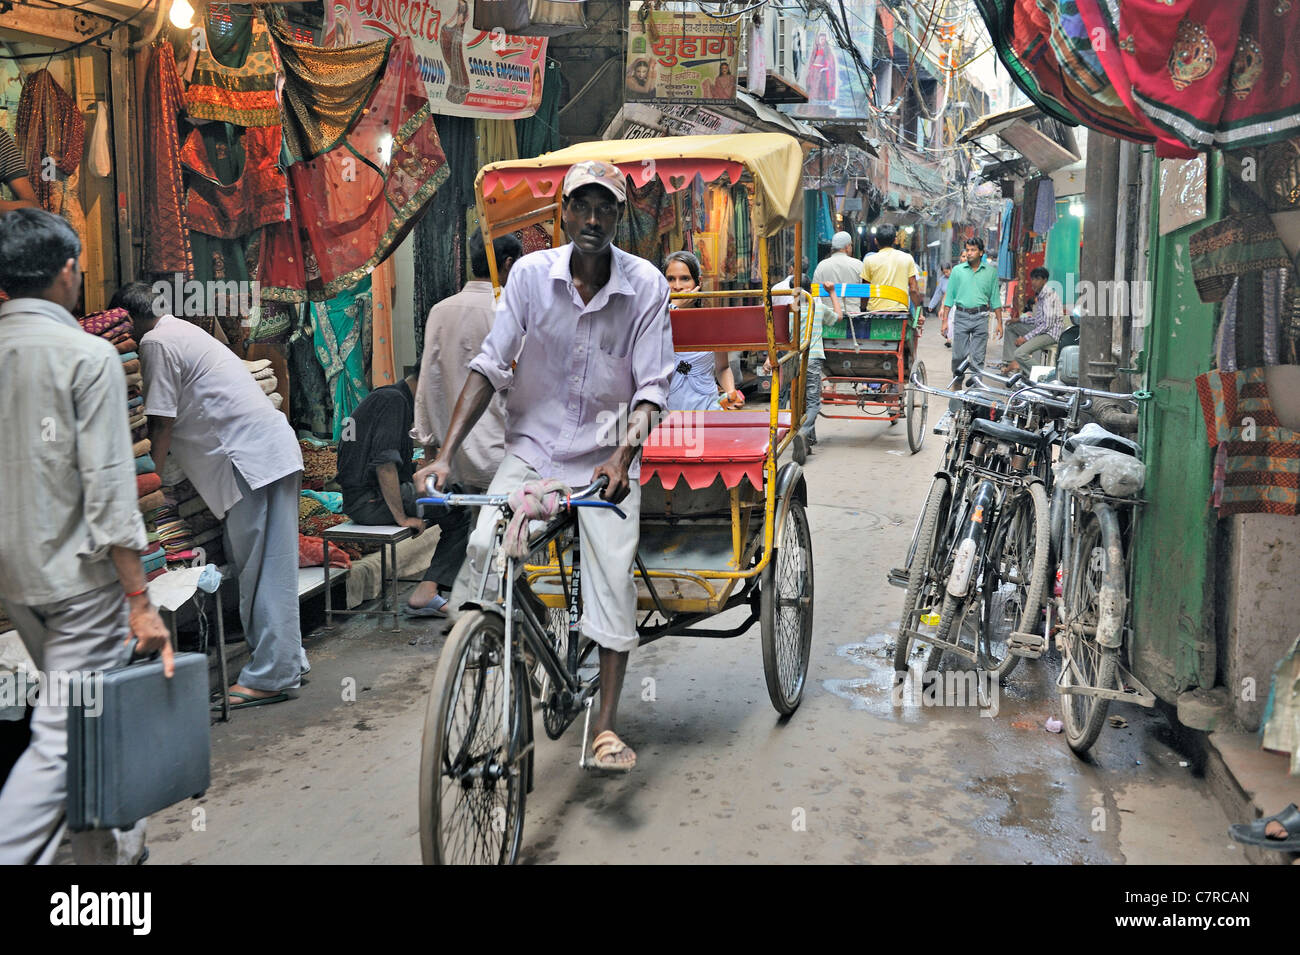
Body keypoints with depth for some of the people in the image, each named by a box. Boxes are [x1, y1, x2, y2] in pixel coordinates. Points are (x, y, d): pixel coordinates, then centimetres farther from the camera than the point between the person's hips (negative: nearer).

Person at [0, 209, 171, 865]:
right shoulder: (88, 356, -14)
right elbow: (108, 489, -17)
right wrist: (140, 602, -15)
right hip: (78, 576, -7)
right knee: (63, 736, -2)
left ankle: (112, 848, 34)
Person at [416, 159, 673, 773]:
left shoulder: (645, 284, -9)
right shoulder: (531, 273, -8)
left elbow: (652, 387, -10)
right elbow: (490, 366, -7)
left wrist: (623, 454, -28)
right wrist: (445, 455, -16)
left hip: (606, 456, 0)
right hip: (533, 447, 1)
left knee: (613, 583, -6)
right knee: (484, 548, -20)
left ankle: (605, 726, 8)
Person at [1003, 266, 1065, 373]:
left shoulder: (1049, 294, -17)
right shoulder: (1040, 294, 14)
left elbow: (1047, 324, -22)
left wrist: (1026, 338, -19)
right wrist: (1018, 320, 11)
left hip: (1050, 333, -11)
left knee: (1019, 354, -26)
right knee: (1010, 327, 17)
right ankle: (1013, 363, 6)